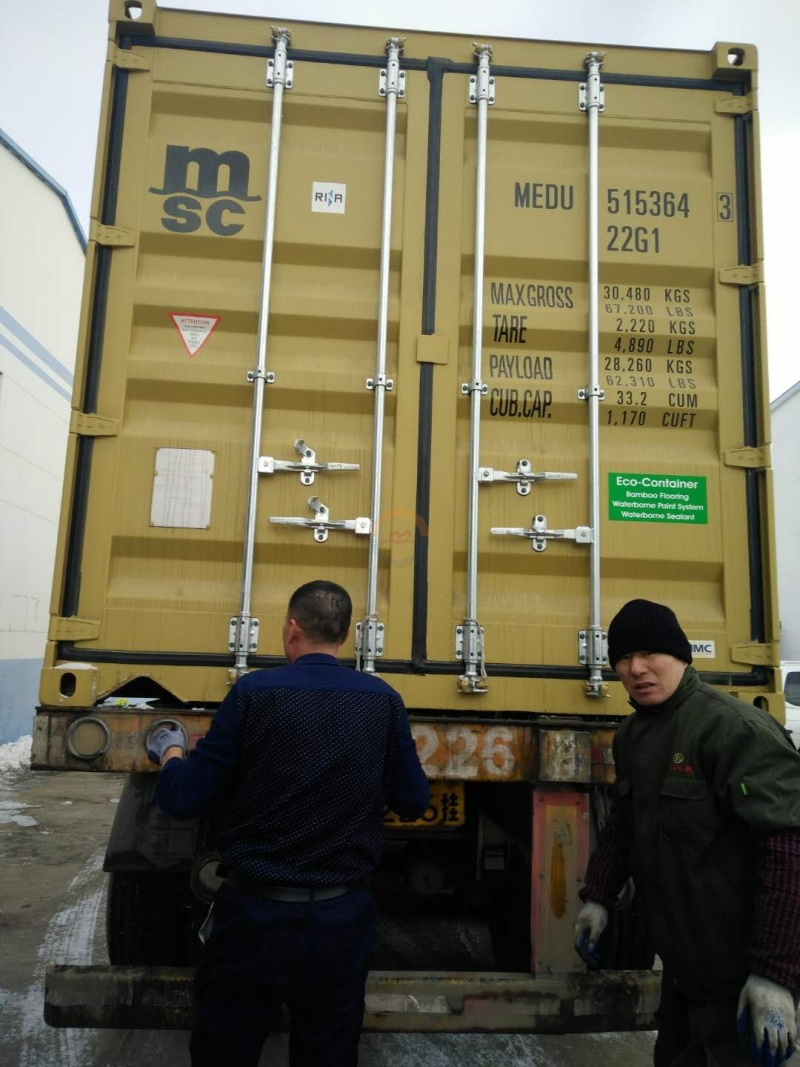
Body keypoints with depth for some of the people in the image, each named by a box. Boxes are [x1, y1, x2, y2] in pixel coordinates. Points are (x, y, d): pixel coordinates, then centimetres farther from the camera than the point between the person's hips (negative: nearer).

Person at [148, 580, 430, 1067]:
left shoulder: (253, 692, -13)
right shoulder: (383, 701, -6)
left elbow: (181, 800, -10)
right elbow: (414, 802, 2)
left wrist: (171, 751, 11)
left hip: (254, 913, -2)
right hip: (341, 918, 2)